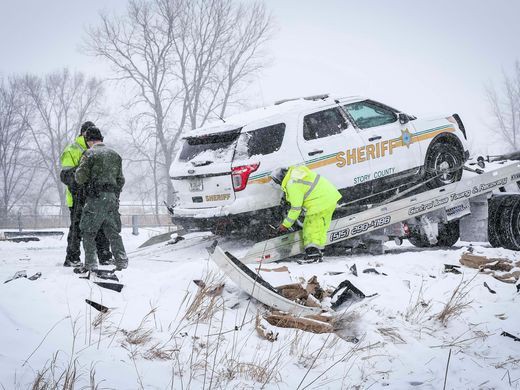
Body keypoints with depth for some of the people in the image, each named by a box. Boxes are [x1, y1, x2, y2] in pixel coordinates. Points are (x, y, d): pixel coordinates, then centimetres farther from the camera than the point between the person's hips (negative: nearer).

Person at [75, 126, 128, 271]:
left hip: (96, 199, -6)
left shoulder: (90, 154, -5)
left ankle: (90, 263, -2)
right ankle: (122, 261, 6)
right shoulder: (115, 155, 15)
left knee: (89, 232, 2)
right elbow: (120, 179, 17)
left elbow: (80, 178, -8)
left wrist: (78, 171, 14)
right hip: (113, 198, 6)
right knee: (113, 232, 11)